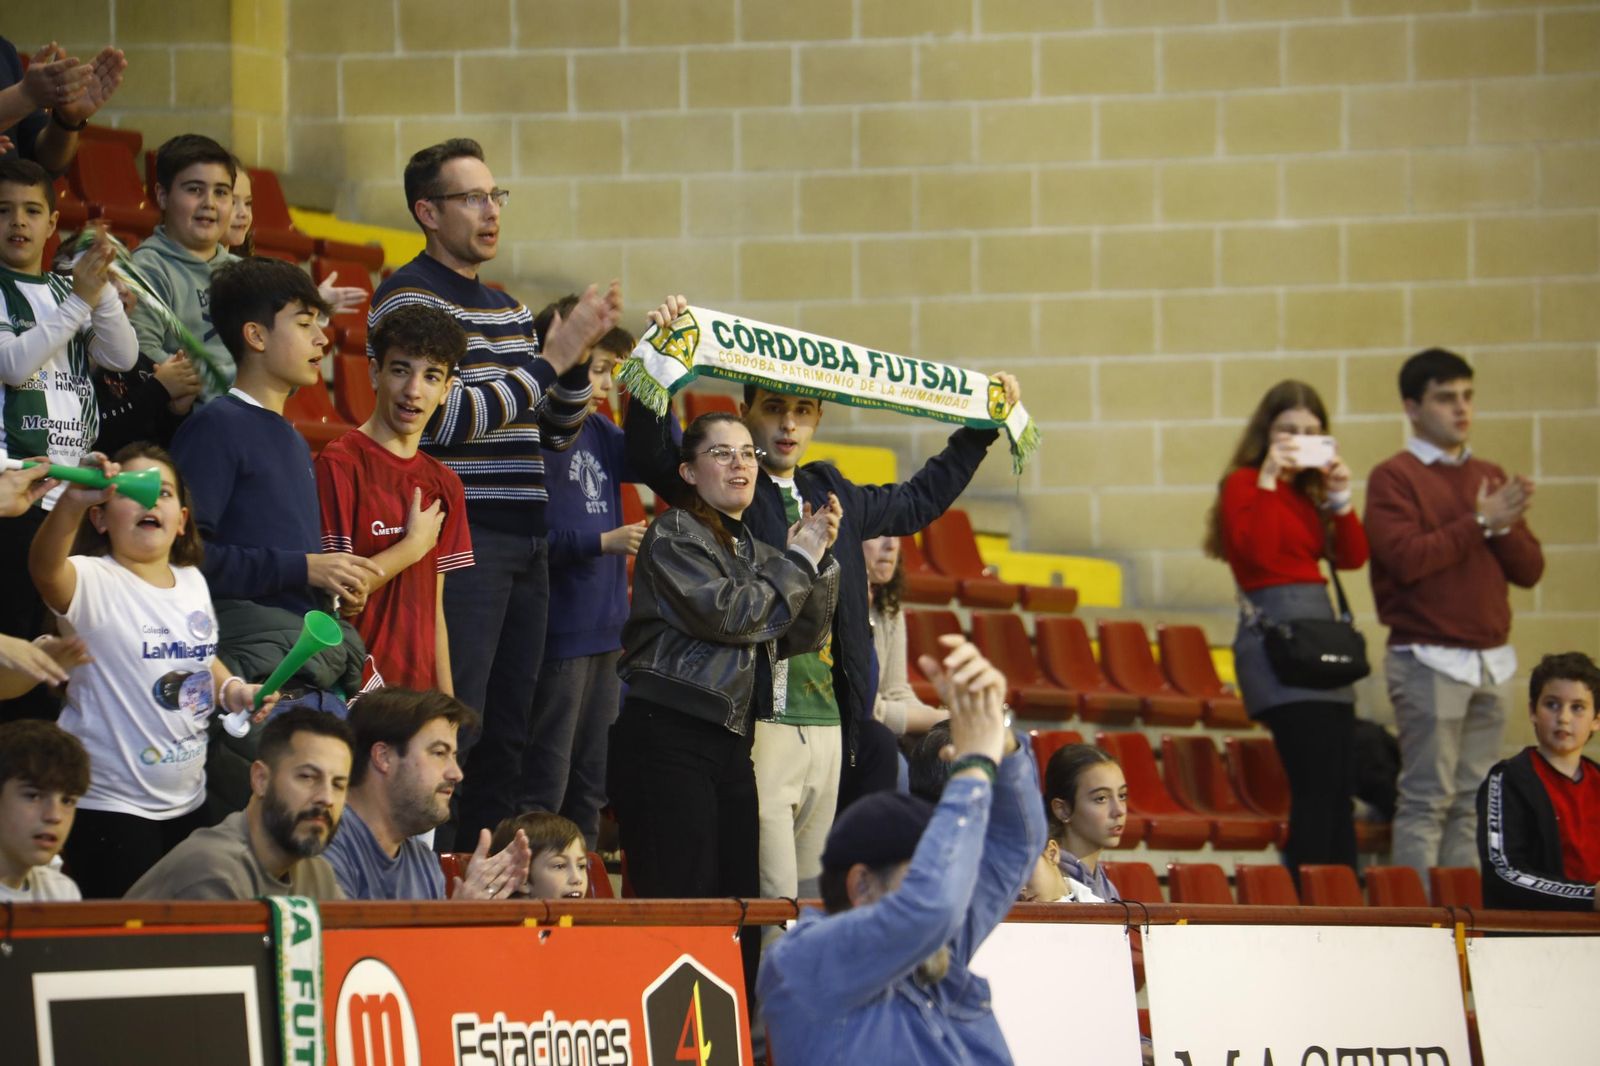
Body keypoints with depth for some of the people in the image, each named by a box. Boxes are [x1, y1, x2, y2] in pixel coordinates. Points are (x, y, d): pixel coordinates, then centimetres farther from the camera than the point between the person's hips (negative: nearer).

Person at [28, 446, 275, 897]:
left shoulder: (193, 581, 8)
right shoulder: (95, 583, -15)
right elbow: (44, 568, -38)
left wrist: (232, 689, 3)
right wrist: (73, 503, -57)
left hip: (187, 802, 7)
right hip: (109, 807, -7)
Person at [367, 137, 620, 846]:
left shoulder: (508, 308, 20)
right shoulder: (410, 298, -6)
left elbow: (556, 435, 21)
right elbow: (450, 418, -17)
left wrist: (578, 356, 4)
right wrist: (553, 355, -12)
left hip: (524, 543, 8)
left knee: (509, 731, 8)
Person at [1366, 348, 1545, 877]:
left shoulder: (1491, 478, 15)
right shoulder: (1394, 477, -3)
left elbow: (1530, 569, 12)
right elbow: (1407, 557, -17)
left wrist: (1505, 527, -7)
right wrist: (1479, 523, -12)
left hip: (1491, 660, 6)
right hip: (1429, 660, -6)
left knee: (1473, 803, 6)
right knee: (1427, 799, -8)